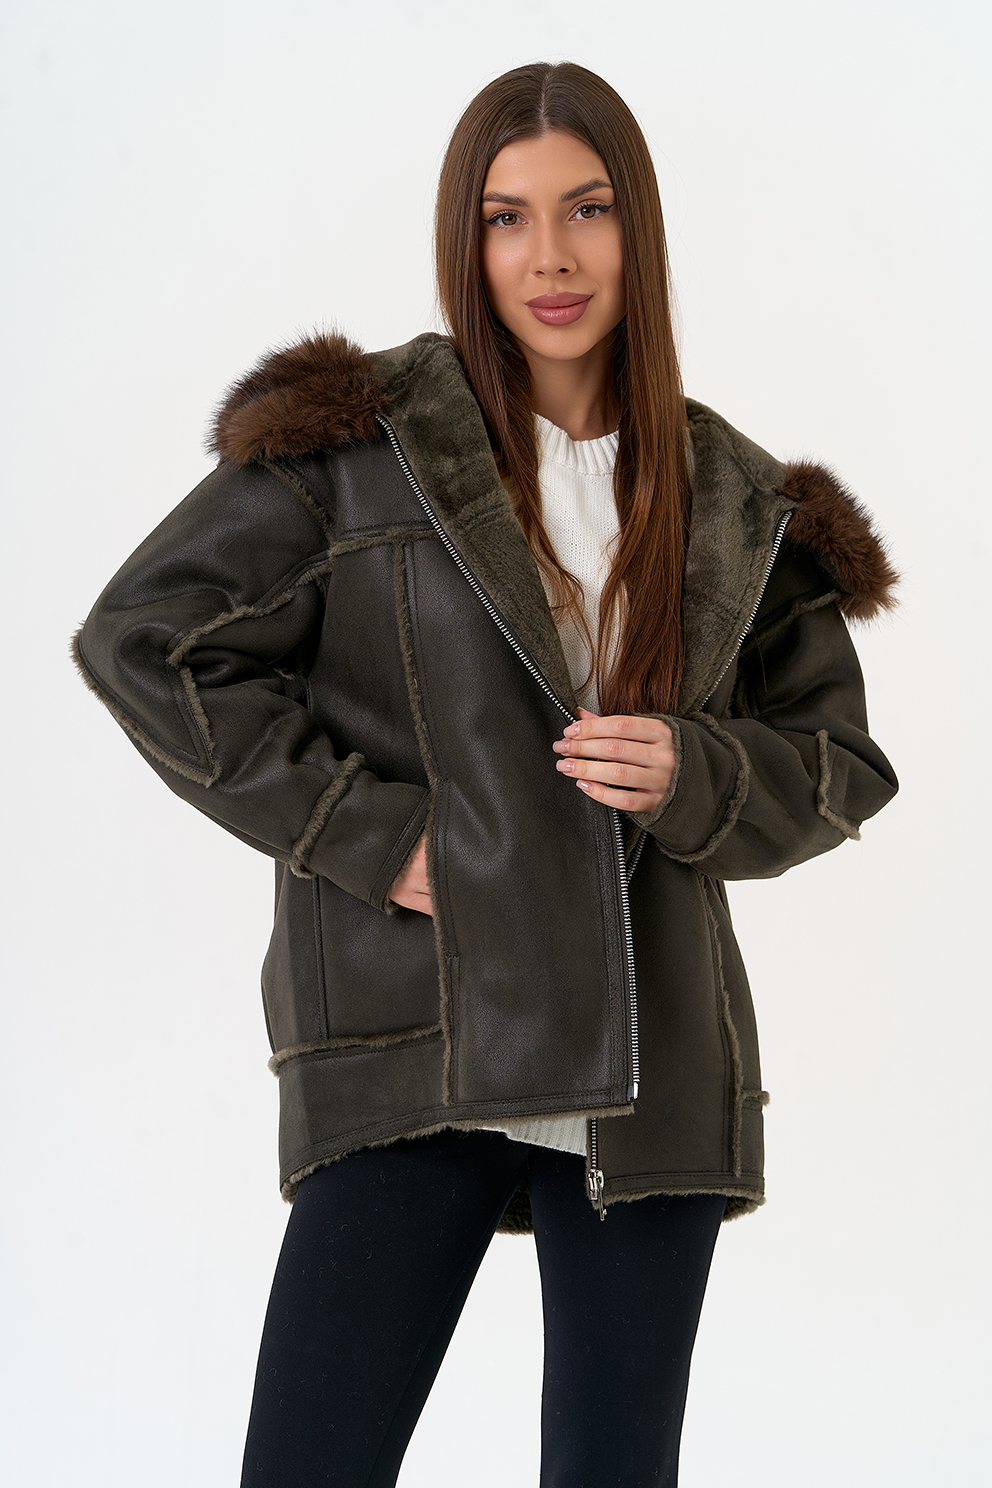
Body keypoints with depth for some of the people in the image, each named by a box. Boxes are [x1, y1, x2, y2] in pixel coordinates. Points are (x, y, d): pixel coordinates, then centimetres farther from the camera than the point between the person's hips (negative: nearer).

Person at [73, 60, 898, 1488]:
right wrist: (363, 828, -7)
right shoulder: (361, 442, 0)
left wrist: (695, 778, -7)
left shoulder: (736, 504, 10)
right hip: (420, 1053, -3)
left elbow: (839, 765, 15)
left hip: (651, 1080, 3)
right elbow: (145, 636, -2)